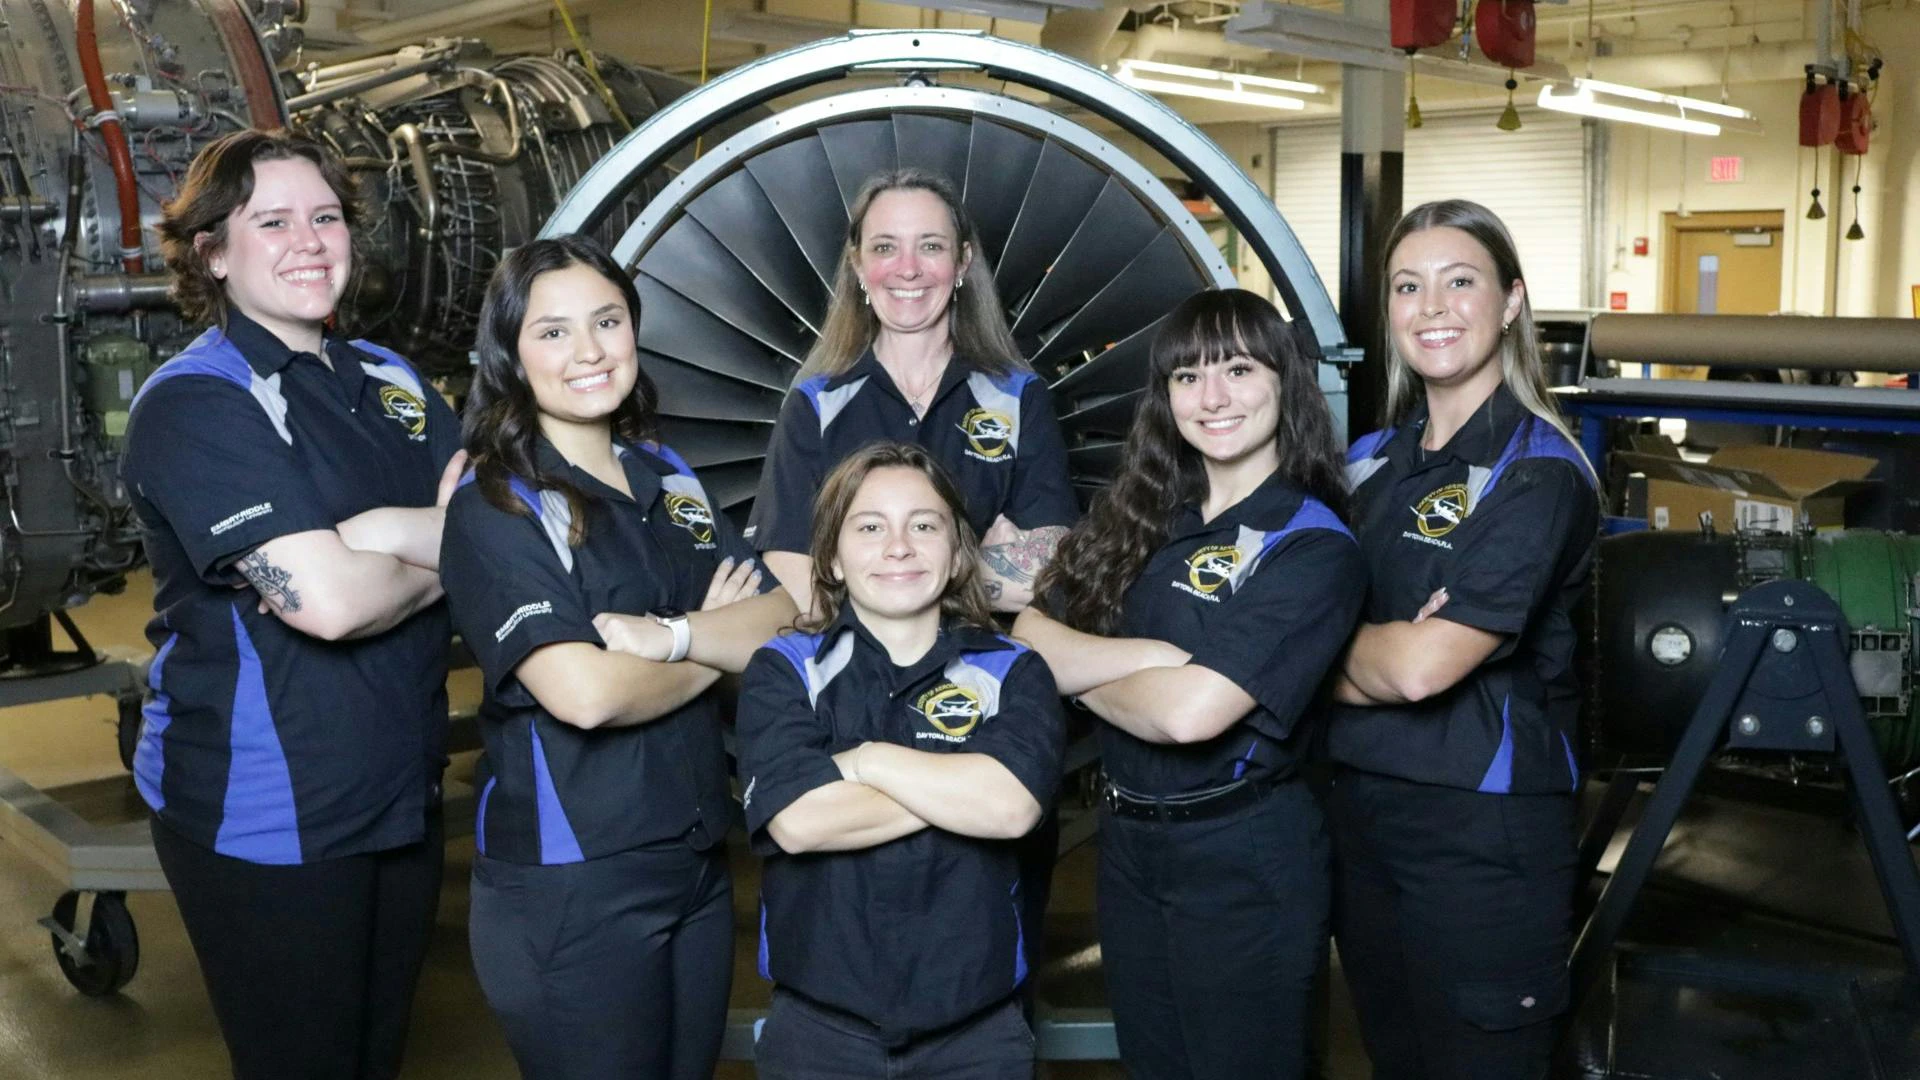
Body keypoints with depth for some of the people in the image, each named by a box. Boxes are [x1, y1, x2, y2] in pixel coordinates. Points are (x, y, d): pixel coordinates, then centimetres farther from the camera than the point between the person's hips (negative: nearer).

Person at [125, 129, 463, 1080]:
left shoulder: (389, 380, 9)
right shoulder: (193, 403, -14)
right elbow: (329, 601, -26)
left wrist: (371, 534, -21)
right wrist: (438, 559, -7)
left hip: (402, 795, 7)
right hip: (267, 817, -7)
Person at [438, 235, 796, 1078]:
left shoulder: (669, 478, 10)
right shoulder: (495, 507, -10)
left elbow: (782, 618, 0)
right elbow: (584, 692, -23)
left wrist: (668, 635, -19)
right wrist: (716, 646, -7)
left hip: (699, 863, 6)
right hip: (569, 889, -6)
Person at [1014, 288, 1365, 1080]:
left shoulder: (1312, 547, -16)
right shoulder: (1142, 515, 4)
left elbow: (1190, 712, -26)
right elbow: (1029, 638, -6)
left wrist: (1079, 672, -8)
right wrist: (1153, 655, -20)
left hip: (1244, 862, -6)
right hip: (1126, 842, 6)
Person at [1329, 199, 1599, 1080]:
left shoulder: (1538, 471, -13)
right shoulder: (1370, 462, 8)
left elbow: (1421, 666, -23)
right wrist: (1379, 649, -13)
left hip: (1482, 825, -6)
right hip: (1358, 803, 7)